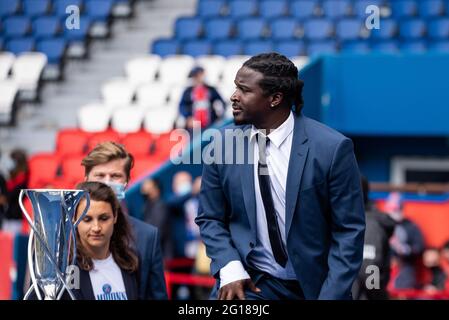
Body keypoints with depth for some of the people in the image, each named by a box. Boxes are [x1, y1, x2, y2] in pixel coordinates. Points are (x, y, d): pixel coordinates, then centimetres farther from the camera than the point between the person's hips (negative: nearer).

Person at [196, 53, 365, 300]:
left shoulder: (331, 147, -13)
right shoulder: (223, 144, -4)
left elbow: (349, 230, -8)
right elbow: (210, 219, 5)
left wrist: (331, 296, -15)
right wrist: (230, 268, -12)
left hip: (313, 286, -1)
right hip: (250, 282, 2)